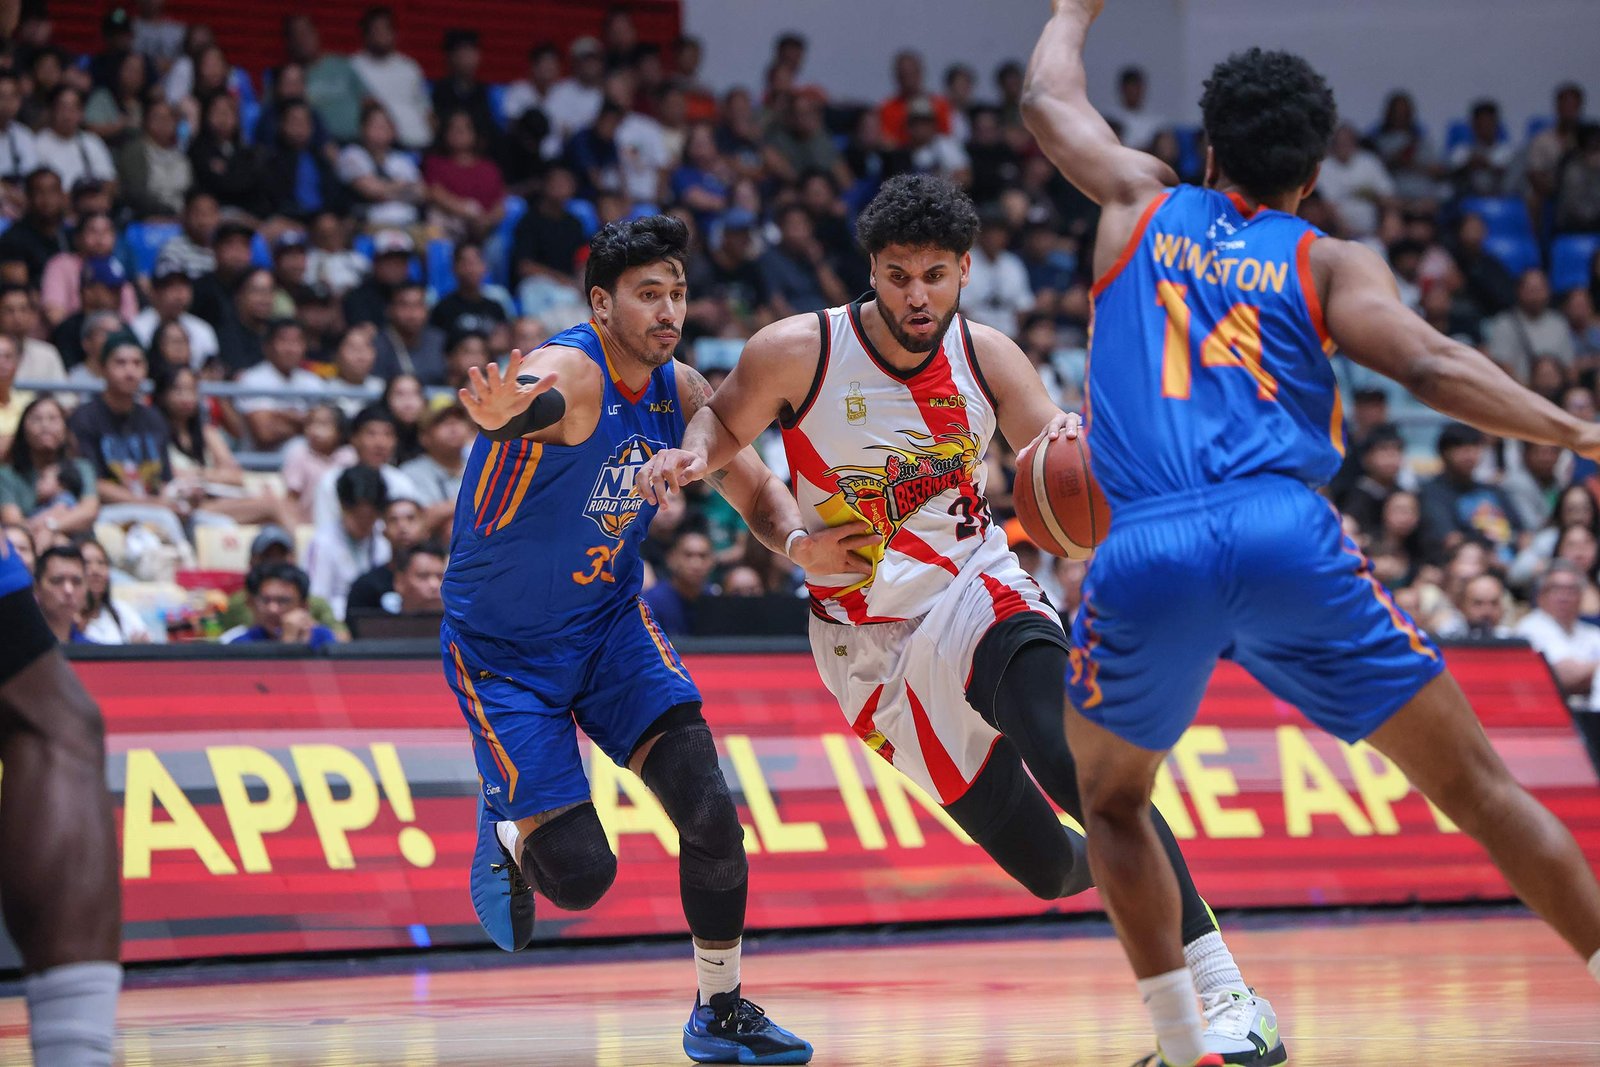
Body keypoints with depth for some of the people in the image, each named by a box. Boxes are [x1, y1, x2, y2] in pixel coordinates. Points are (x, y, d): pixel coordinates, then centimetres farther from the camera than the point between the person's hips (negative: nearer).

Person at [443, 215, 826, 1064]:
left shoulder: (677, 391, -3)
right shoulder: (569, 372, -26)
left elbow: (757, 491, 7)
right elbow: (536, 397, -51)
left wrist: (797, 541, -18)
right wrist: (502, 415, -77)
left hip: (609, 620, 6)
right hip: (502, 649, -6)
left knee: (710, 811, -14)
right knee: (580, 876, -11)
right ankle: (505, 831, 26)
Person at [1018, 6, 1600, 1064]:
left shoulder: (1143, 205, 23)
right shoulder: (1329, 262, 15)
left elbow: (1049, 99, 40)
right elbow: (1427, 363, -3)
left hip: (1147, 555, 1)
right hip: (1288, 538, -1)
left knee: (1112, 799, 25)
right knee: (1477, 784, 8)